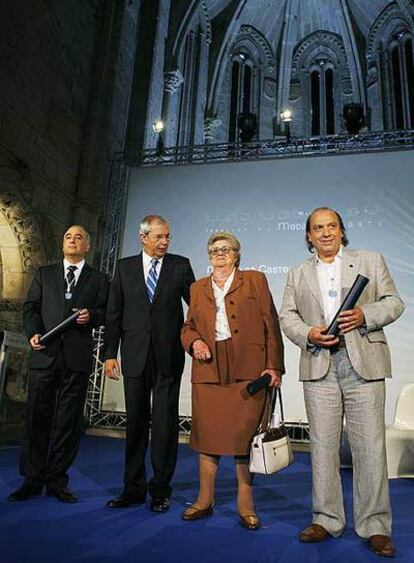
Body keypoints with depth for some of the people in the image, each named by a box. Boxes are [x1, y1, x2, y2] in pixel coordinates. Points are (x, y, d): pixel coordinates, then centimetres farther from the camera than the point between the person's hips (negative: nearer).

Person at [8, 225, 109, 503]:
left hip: (78, 358, -1)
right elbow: (31, 307, 9)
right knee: (37, 418, 6)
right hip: (44, 354, 1)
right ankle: (33, 480, 20)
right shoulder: (44, 274, 16)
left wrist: (92, 316, -17)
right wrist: (33, 333, -7)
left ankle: (57, 480, 18)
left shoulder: (99, 279, 11)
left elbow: (107, 312, 4)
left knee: (69, 422, 5)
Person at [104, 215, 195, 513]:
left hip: (168, 356, -1)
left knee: (165, 423, 4)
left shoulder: (181, 265, 3)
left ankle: (161, 490, 20)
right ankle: (134, 488, 26)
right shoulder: (125, 267, 7)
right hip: (135, 356, 2)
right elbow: (114, 314, 6)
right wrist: (110, 353, 2)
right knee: (136, 422, 12)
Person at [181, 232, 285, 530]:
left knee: (246, 435, 1)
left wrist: (274, 366, -7)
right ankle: (205, 500, 22)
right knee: (207, 434, 7)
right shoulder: (198, 288, 18)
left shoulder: (255, 280, 8)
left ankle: (246, 504, 16)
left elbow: (271, 324, 2)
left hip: (248, 369, -3)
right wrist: (194, 341, -3)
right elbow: (188, 326, 20)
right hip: (209, 369, 3)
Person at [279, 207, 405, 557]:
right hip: (319, 366, 2)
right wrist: (308, 334, -10)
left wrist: (365, 315, -12)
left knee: (370, 446, 2)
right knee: (322, 446, 7)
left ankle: (375, 526, 17)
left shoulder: (371, 261, 12)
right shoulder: (298, 274, 15)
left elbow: (394, 301, 7)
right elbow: (287, 316, 9)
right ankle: (326, 519, 22)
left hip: (363, 364, -1)